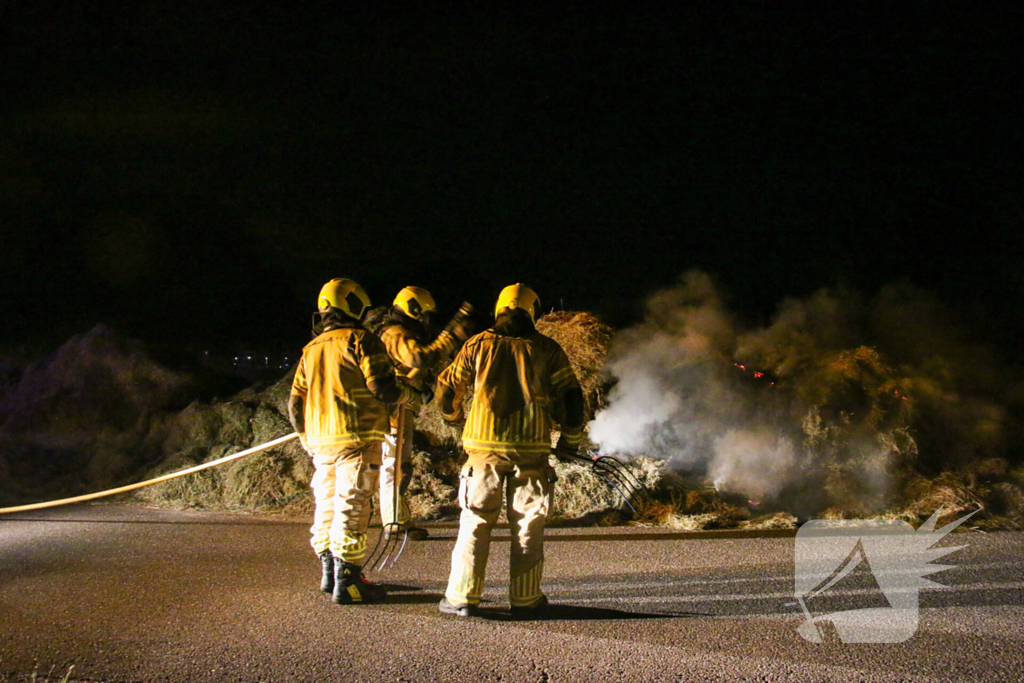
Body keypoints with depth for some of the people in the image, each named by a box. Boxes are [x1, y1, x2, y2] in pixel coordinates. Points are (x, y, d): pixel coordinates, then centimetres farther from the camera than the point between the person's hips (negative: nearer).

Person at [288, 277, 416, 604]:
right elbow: (382, 388, -14)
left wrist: (308, 439, 26)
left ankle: (329, 573, 23)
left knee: (326, 505, 14)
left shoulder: (311, 350, 15)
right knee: (351, 507, -5)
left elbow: (296, 404, 15)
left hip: (321, 440, 7)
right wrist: (407, 394, 6)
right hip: (357, 438, -7)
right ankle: (347, 582, -3)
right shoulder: (362, 340, -6)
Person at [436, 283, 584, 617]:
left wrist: (452, 415, 36)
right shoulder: (546, 349, 5)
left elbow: (448, 387, 15)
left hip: (485, 444, 0)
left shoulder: (478, 345, 6)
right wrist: (570, 439, 19)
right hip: (531, 447, 0)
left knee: (475, 520, 6)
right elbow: (570, 396, 6)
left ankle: (462, 597, 5)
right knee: (528, 523, 9)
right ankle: (525, 598, 12)